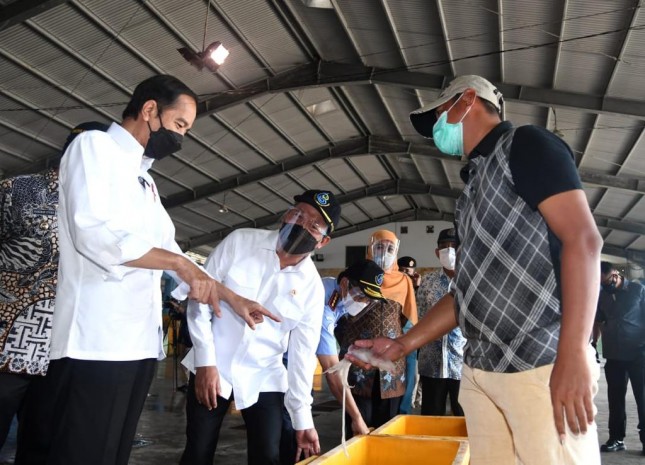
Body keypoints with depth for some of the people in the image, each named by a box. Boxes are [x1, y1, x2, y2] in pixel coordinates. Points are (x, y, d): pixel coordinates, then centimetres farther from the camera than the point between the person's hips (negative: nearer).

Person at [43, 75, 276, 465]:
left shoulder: (144, 179, 22)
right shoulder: (95, 146, -2)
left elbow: (170, 254, 25)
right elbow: (92, 232, -19)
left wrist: (234, 299, 22)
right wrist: (180, 262, -12)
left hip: (140, 343, 9)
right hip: (95, 343, -8)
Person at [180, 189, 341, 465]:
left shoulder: (313, 287, -6)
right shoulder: (240, 241, -10)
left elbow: (302, 353, -2)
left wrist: (303, 419, -3)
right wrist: (205, 361, -12)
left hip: (264, 379, 1)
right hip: (211, 368, -1)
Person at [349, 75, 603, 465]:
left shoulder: (524, 144, -2)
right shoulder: (472, 190, 21)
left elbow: (583, 239, -14)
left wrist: (573, 355, -22)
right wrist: (403, 345, 17)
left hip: (543, 364, -7)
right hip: (478, 370, 8)